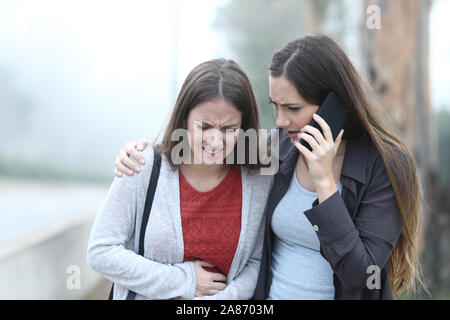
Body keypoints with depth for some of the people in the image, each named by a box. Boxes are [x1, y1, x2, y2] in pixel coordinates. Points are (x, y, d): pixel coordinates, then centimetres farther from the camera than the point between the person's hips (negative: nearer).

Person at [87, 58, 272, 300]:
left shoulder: (260, 179, -12)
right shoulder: (144, 169, -17)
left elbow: (258, 262, -5)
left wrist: (222, 297, -22)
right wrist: (184, 281, -18)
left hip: (226, 295, 2)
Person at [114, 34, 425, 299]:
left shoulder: (386, 165, -17)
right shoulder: (283, 146, -6)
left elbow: (362, 274, -23)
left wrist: (325, 182, -27)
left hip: (343, 293, -4)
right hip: (269, 292, 4)